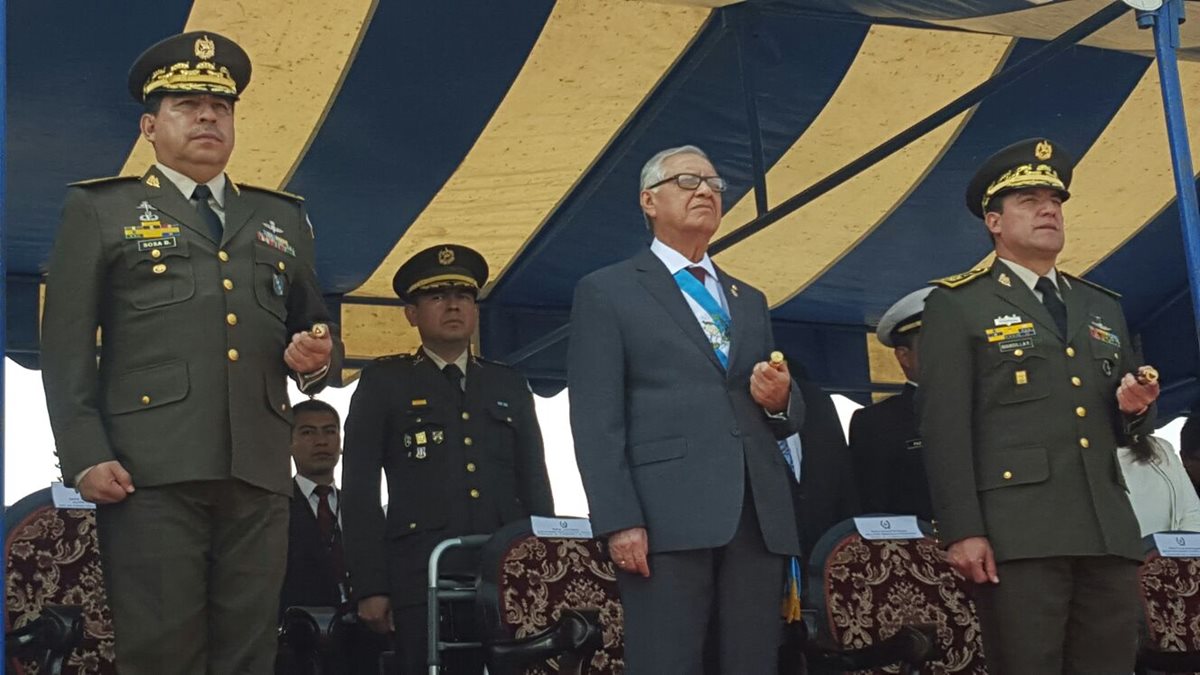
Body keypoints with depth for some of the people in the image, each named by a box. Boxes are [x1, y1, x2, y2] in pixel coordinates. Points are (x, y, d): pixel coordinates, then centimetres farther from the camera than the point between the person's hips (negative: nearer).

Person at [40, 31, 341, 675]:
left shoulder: (283, 218, 24)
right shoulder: (99, 210, 12)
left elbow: (315, 329, 28)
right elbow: (66, 347, 3)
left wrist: (319, 357, 2)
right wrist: (85, 456, -9)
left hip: (259, 473, 4)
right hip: (150, 472, -3)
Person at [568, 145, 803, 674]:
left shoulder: (749, 301, 25)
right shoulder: (606, 292, 8)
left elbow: (784, 419, 25)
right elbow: (596, 420, -2)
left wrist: (780, 401, 0)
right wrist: (619, 521, -14)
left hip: (759, 517, 5)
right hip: (667, 516, -5)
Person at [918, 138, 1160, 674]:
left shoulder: (1102, 307, 22)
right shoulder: (957, 306, 4)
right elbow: (945, 428, -6)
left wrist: (1134, 408, 2)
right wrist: (963, 531, -15)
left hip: (1109, 532, 6)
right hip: (1018, 534, -5)